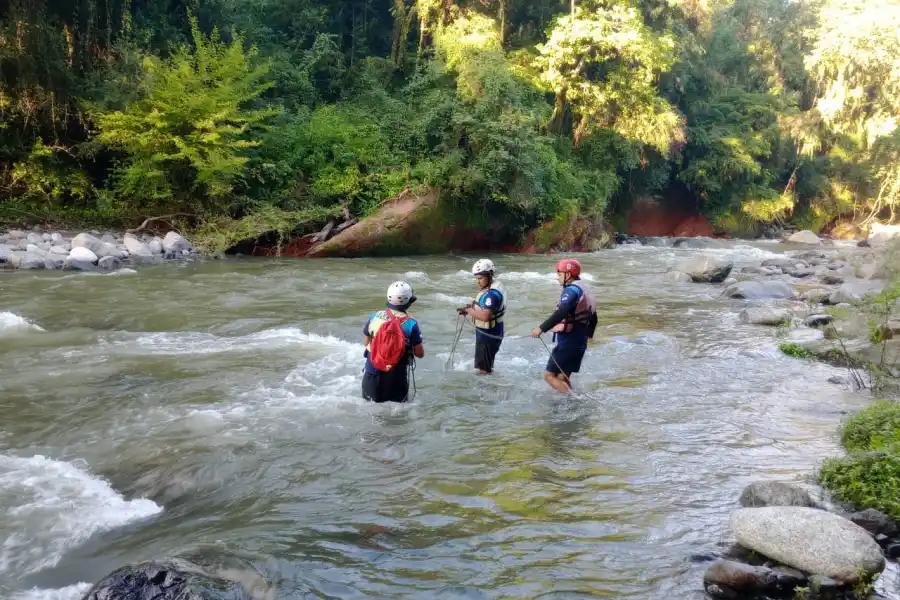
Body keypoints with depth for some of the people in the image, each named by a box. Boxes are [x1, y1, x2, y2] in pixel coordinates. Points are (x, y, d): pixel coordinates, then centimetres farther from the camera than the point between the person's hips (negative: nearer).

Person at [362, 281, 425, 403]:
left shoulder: (374, 317, -8)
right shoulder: (411, 324, -16)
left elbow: (365, 342, 6)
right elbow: (420, 353, -12)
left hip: (372, 374, 3)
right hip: (396, 377, -2)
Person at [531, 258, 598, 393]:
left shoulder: (572, 290, -14)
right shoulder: (585, 291, 16)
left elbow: (561, 313, -31)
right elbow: (593, 317, 28)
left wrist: (542, 328, -34)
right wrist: (589, 334, 44)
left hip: (567, 342, -9)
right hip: (580, 343, 9)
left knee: (549, 375, -5)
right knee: (563, 377, 15)